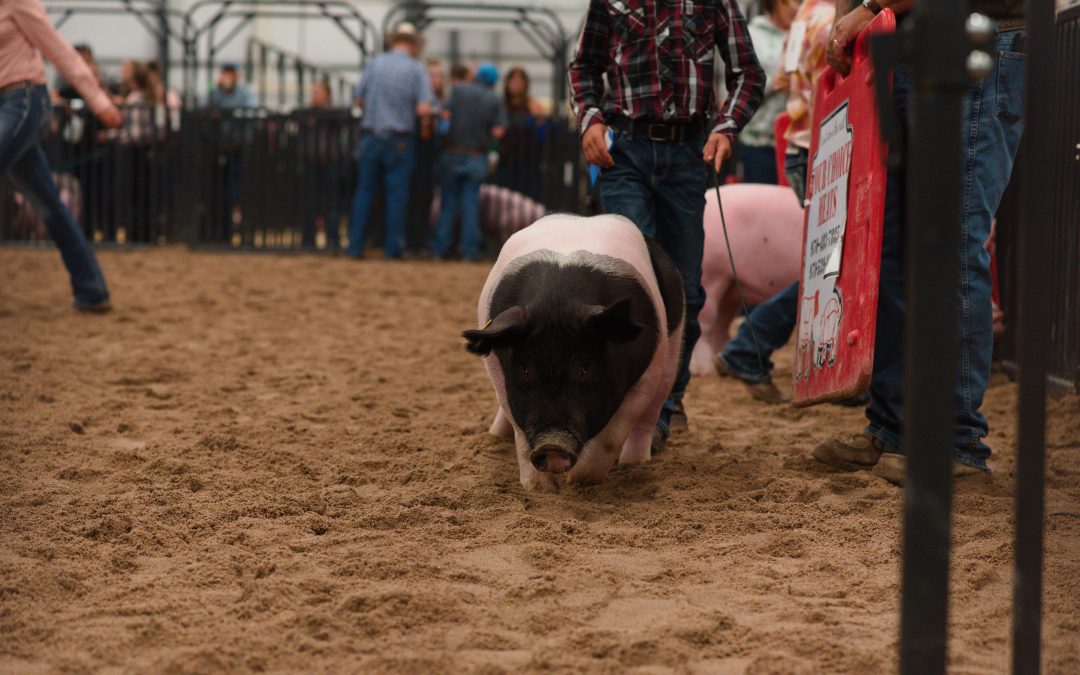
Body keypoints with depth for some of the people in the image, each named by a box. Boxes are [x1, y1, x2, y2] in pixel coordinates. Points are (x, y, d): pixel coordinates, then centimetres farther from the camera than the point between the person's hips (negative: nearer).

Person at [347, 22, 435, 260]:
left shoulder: (374, 64, 1)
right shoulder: (416, 69, -6)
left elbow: (359, 100, 5)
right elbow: (424, 109, -13)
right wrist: (410, 109, 7)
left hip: (371, 136, 2)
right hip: (400, 140, -2)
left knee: (365, 190, 9)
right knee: (397, 193, 5)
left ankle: (355, 245, 7)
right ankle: (393, 247, 5)